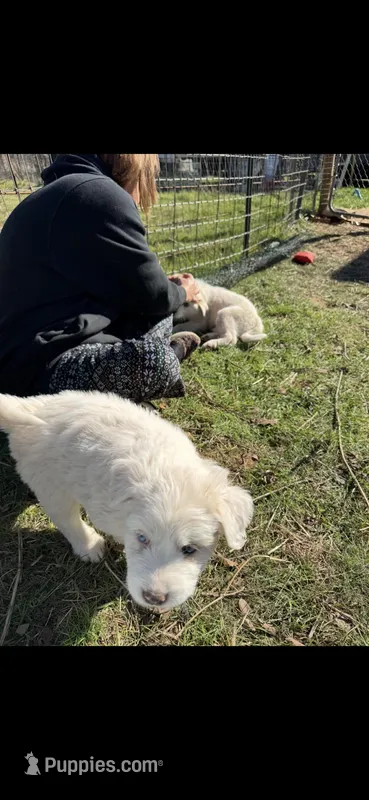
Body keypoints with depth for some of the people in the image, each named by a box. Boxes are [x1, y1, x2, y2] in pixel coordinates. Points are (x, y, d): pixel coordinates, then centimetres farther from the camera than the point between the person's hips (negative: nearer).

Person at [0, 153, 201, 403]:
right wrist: (181, 292, 13)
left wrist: (167, 285, 27)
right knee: (157, 360, -28)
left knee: (157, 315, 13)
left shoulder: (60, 191, 18)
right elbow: (152, 295, -10)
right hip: (35, 369, -10)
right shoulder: (100, 193, -14)